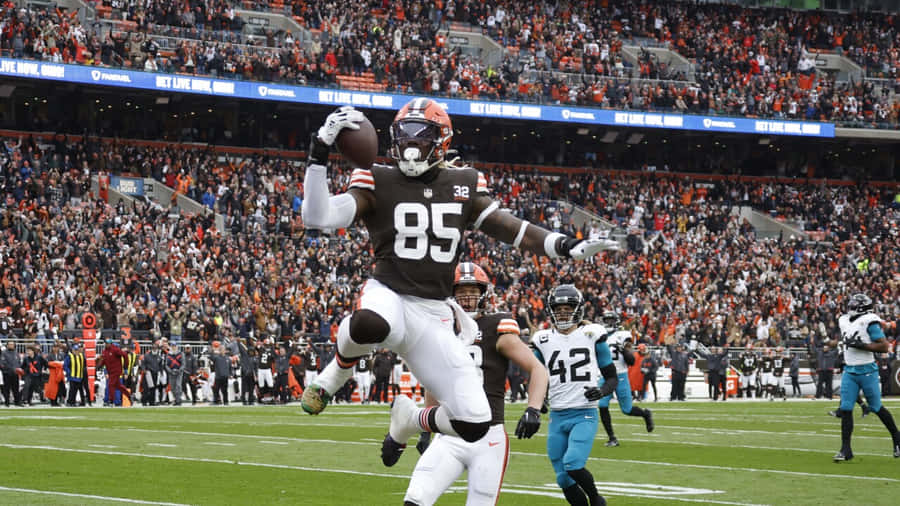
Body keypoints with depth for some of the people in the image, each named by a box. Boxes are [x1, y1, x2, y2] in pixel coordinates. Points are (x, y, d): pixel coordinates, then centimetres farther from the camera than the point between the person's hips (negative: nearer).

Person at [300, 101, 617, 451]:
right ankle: (337, 370, -9)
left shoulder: (462, 186, 10)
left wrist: (570, 247, 1)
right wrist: (319, 154, -18)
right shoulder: (379, 183, 0)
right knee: (369, 325, -45)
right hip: (388, 296, -3)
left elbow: (509, 228, 11)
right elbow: (316, 217, -10)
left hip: (433, 316, 3)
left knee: (474, 425, -7)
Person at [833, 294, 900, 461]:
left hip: (867, 371, -6)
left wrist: (860, 345, -22)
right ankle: (846, 449, -1)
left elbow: (884, 346, -18)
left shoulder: (869, 322, -13)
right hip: (849, 371, 6)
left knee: (876, 407, 6)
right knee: (846, 409, -3)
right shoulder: (844, 321, 9)